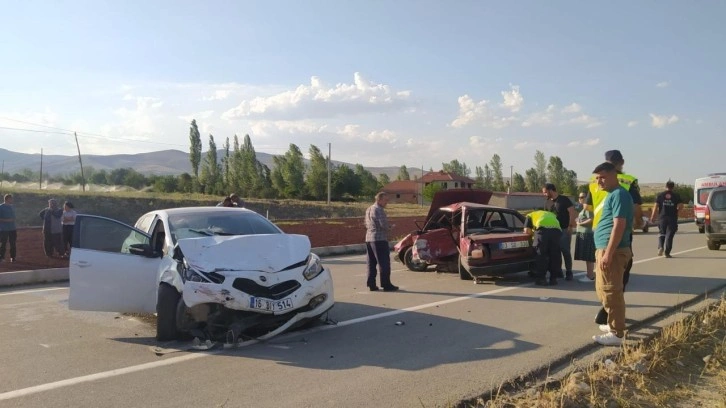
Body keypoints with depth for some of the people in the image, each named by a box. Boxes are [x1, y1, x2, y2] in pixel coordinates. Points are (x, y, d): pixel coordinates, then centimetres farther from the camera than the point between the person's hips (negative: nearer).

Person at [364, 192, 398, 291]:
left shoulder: (369, 209, 17)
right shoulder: (379, 210, -13)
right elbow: (384, 224, -21)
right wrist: (389, 228, 1)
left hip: (368, 238, 9)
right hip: (380, 239, -9)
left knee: (371, 263, 11)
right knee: (384, 263, -4)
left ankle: (371, 284, 12)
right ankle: (386, 285, -2)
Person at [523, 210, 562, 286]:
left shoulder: (530, 215, 31)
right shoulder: (552, 214, 44)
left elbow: (527, 230, 16)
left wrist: (533, 234, 33)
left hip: (542, 229, -3)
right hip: (556, 230, 4)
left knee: (541, 255, 5)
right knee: (555, 256, 12)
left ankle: (541, 279, 7)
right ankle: (553, 278, 17)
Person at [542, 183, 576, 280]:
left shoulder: (564, 200, -10)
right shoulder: (549, 202, 12)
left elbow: (572, 212, -14)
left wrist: (570, 226, -18)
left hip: (564, 230, -7)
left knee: (565, 251, -4)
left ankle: (568, 272, 3)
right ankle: (558, 272, 17)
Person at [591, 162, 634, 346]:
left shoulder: (619, 194, -12)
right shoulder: (612, 194, 20)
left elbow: (619, 225, -20)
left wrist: (608, 253, -24)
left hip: (611, 251, -11)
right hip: (604, 249, 11)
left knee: (611, 292, -6)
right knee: (604, 290, 19)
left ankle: (616, 333, -1)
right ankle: (614, 324, 30)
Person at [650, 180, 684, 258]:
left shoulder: (660, 195, 3)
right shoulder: (676, 196, 3)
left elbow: (656, 207, -3)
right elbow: (681, 206, -4)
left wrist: (653, 217, 2)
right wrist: (676, 210, 16)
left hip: (662, 218, 0)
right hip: (672, 219, 0)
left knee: (661, 233, 14)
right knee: (669, 235, 3)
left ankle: (660, 247, -9)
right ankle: (667, 252, 3)